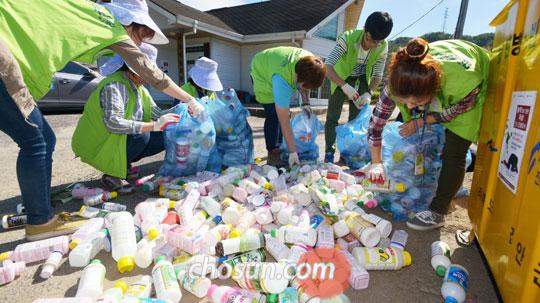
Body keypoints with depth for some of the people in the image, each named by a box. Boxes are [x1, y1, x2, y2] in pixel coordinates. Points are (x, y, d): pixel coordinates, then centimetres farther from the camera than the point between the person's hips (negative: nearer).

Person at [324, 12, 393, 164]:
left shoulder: (383, 47, -22)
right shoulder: (348, 38, -33)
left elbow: (377, 75, -11)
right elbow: (327, 66, -38)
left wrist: (369, 93, -29)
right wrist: (344, 86, -48)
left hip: (361, 78, 3)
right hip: (340, 77, -2)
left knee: (357, 117, 1)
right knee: (333, 115, -7)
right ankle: (329, 152, 5)